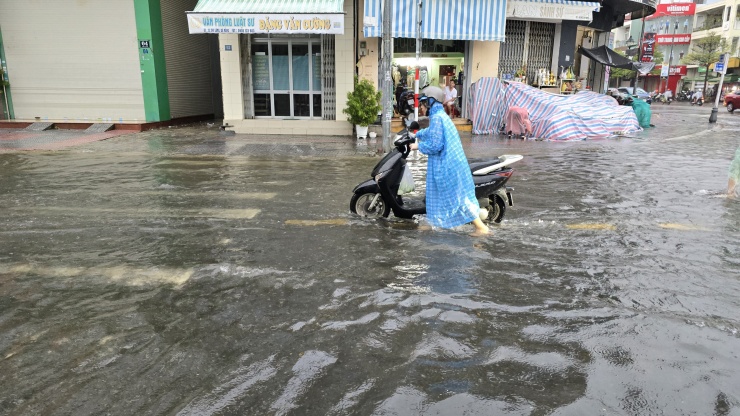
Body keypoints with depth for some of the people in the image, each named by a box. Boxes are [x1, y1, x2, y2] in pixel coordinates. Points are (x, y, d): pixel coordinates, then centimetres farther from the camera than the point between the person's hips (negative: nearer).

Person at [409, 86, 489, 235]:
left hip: (446, 164, -10)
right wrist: (415, 135, 45)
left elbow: (435, 145, -23)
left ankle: (481, 227, -2)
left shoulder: (437, 118, -17)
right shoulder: (441, 115, 12)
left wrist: (418, 146, -8)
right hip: (452, 161, 10)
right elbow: (431, 132, 33)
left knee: (457, 196, -4)